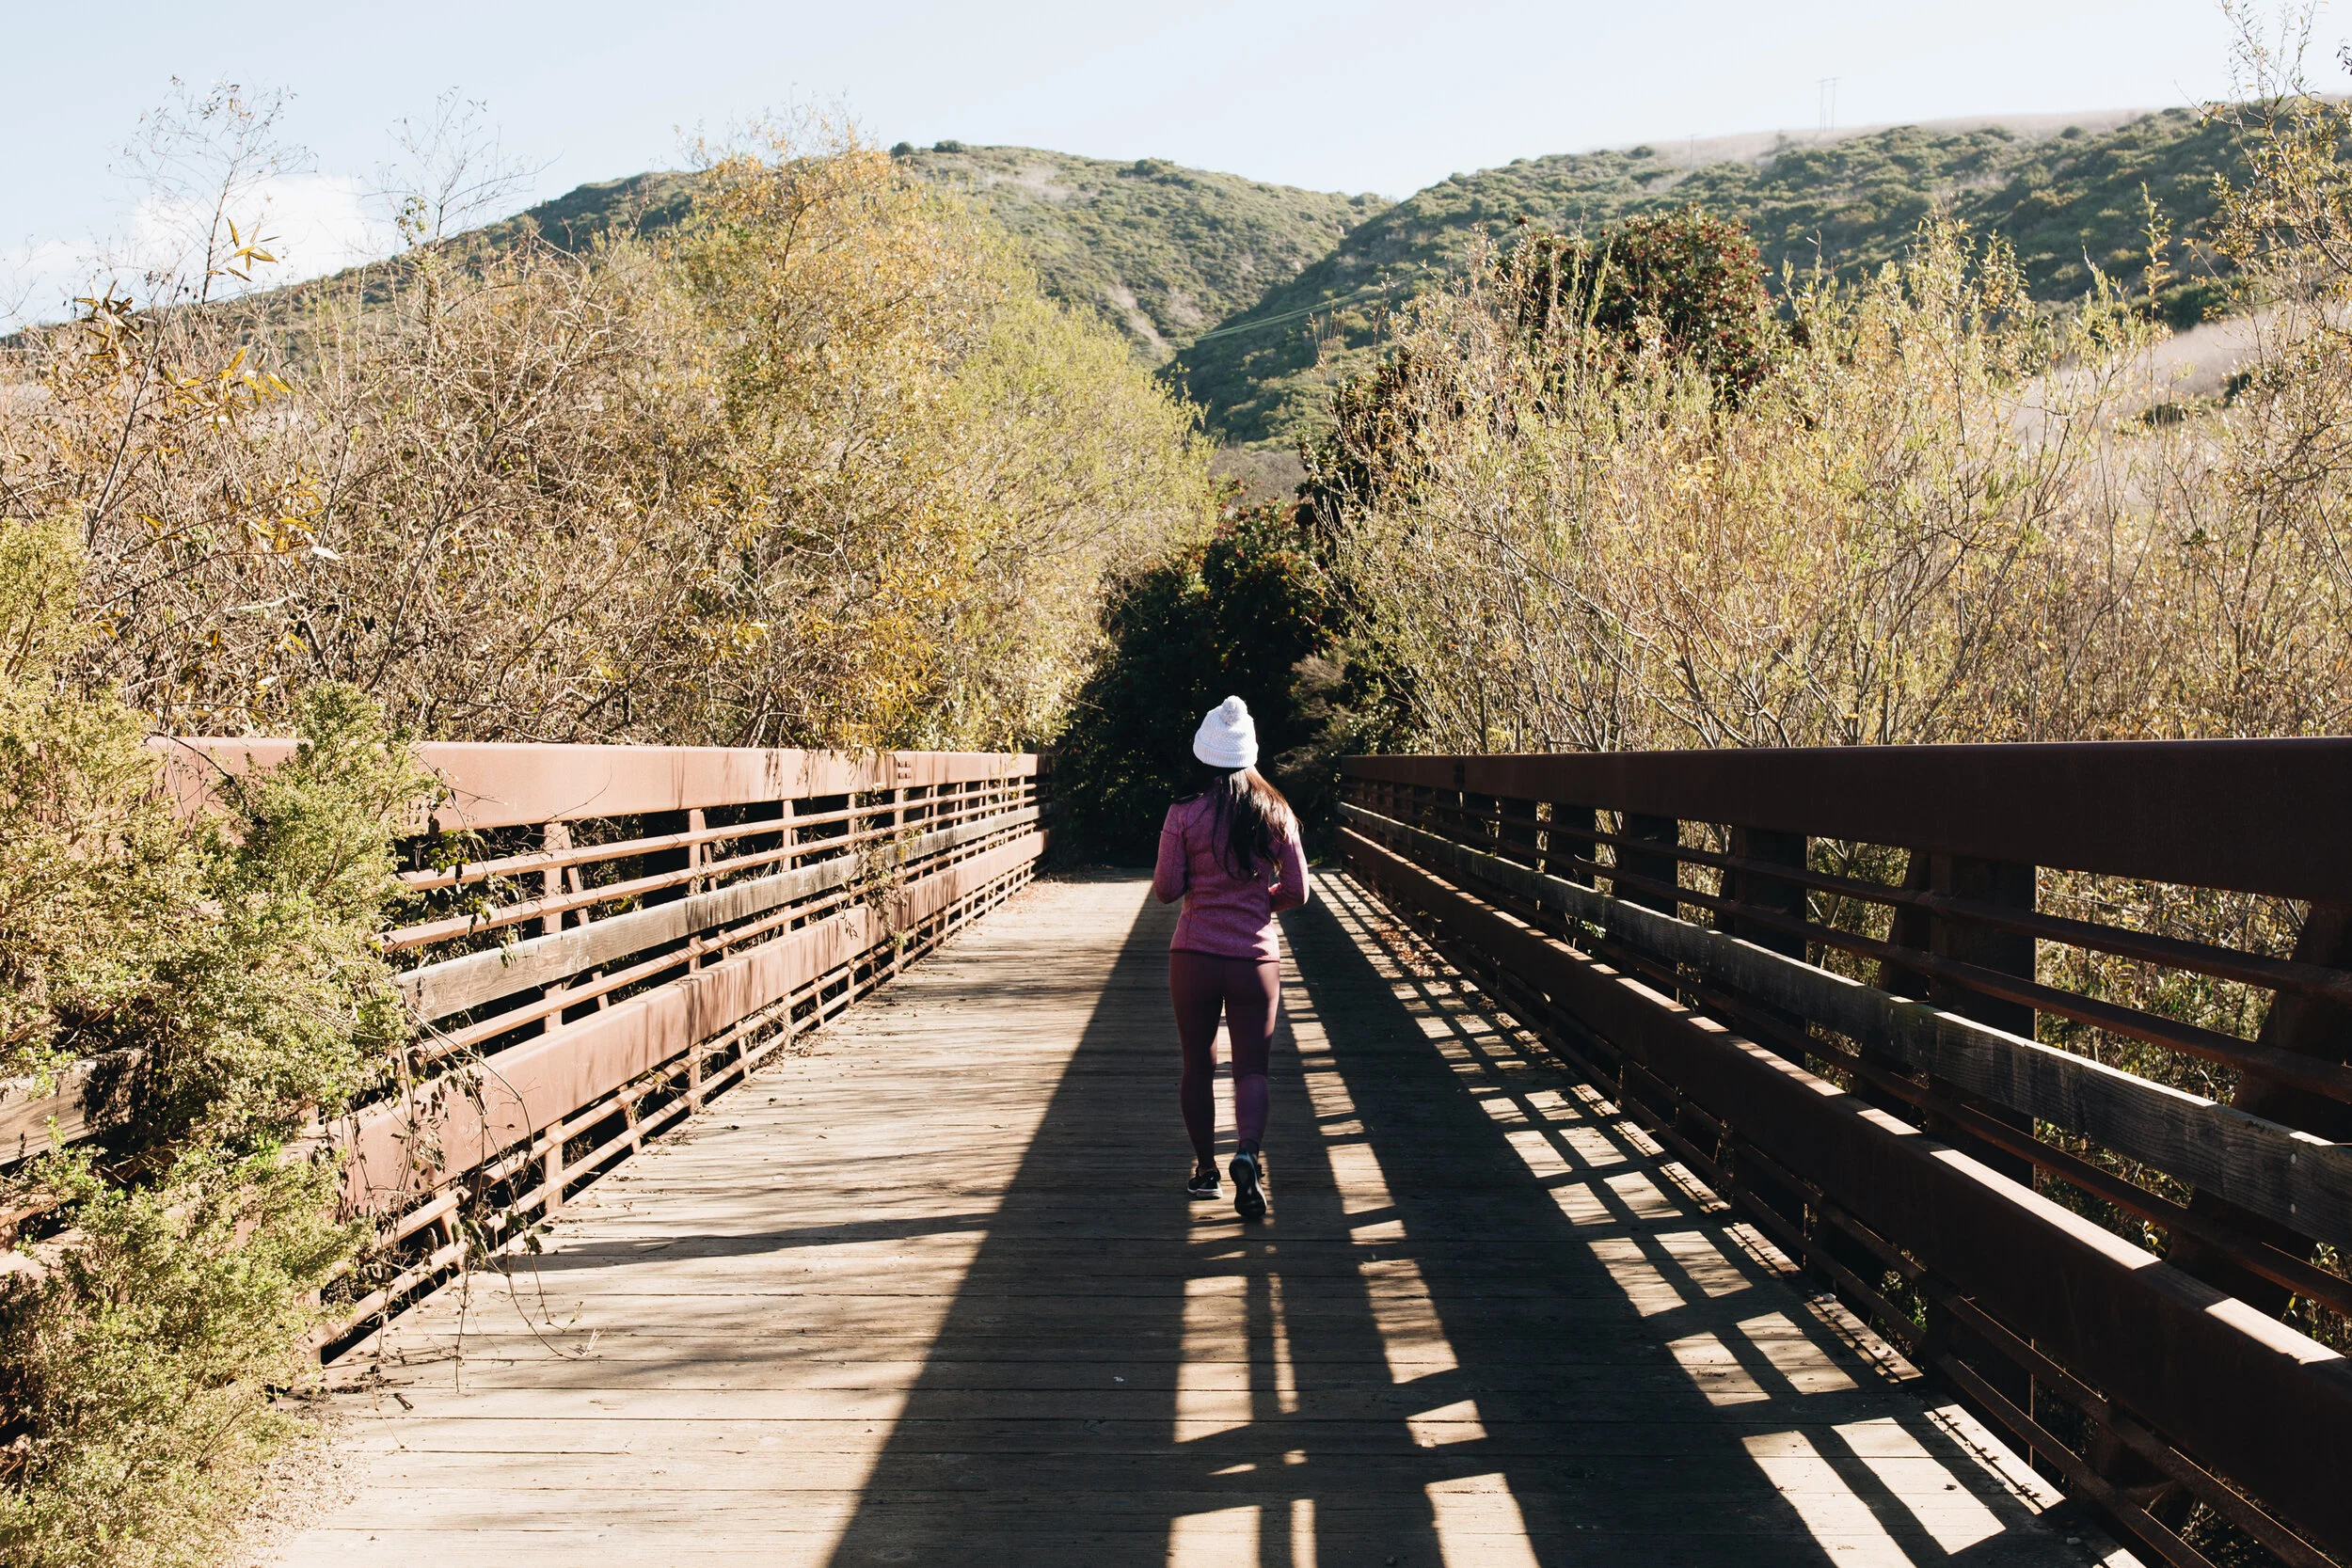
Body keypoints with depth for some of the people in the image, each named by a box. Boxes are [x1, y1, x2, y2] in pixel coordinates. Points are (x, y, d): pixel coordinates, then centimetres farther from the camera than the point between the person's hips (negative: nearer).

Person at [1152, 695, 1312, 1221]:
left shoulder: (1185, 813, -6)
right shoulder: (1275, 812, 0)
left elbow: (1166, 890, -5)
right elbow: (1297, 891, 2)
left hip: (1194, 955, -1)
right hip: (1257, 956, 1)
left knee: (1198, 1065, 14)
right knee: (1251, 1067, 5)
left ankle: (1205, 1169, 23)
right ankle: (1248, 1152, -20)